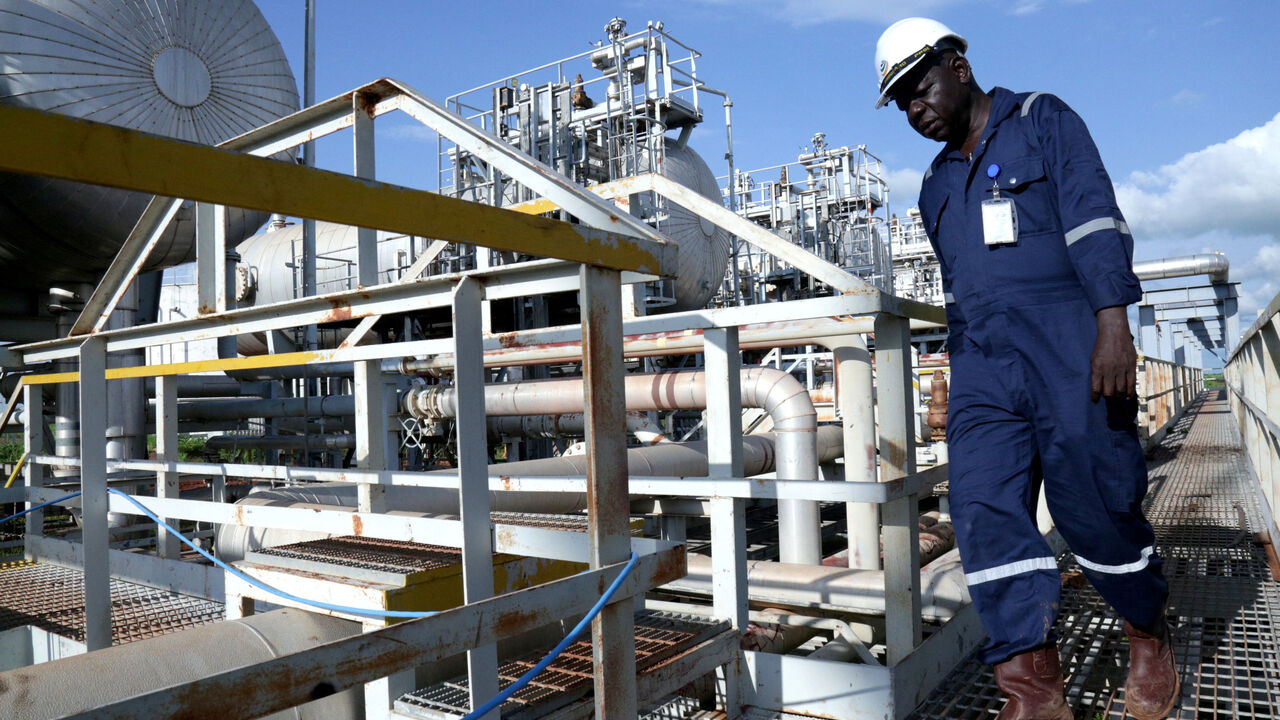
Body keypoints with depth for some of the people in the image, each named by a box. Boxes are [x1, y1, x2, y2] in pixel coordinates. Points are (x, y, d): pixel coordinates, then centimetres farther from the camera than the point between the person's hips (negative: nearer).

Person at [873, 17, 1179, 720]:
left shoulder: (1043, 121, 6)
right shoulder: (937, 185, 23)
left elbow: (1093, 218, -6)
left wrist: (1113, 323, -18)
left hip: (1068, 352, -5)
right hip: (981, 370, 5)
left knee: (1098, 505, -1)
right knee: (984, 510, -9)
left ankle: (1150, 639, 27)